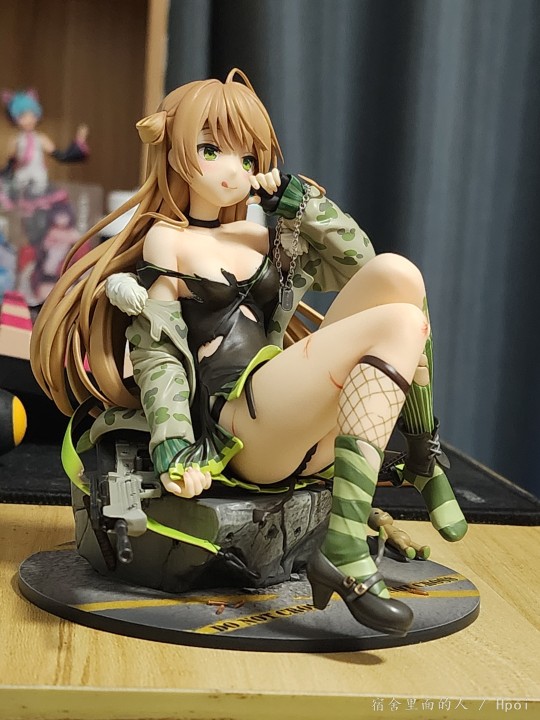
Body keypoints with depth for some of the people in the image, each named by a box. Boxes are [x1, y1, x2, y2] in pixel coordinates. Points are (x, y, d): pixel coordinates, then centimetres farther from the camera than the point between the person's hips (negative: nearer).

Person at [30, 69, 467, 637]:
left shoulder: (263, 239, 23)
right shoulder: (167, 239, 8)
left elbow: (356, 265, 23)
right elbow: (156, 350, 0)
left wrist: (300, 200, 14)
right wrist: (173, 447, -13)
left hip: (307, 430, 6)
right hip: (239, 424, -6)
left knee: (395, 273, -10)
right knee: (398, 323, -22)